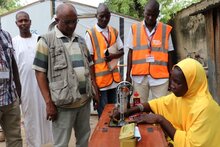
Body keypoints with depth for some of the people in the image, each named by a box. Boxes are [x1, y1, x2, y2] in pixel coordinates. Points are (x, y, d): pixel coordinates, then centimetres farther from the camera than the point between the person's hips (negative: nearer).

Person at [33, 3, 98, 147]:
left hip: (85, 99, 5)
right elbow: (40, 72, -7)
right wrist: (49, 102, -12)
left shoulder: (81, 40, 12)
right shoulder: (47, 40, -5)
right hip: (63, 102, -5)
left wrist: (95, 89, 9)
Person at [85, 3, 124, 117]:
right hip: (99, 79, -5)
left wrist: (113, 55, -11)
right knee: (103, 113, 3)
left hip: (113, 77, 5)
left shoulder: (114, 32, 9)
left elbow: (121, 51, 12)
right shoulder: (90, 34, -6)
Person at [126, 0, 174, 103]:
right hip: (139, 76, 1)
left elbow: (169, 54, 7)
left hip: (160, 76, 0)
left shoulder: (166, 30, 3)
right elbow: (130, 52, 6)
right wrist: (128, 75, 3)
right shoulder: (134, 29, 3)